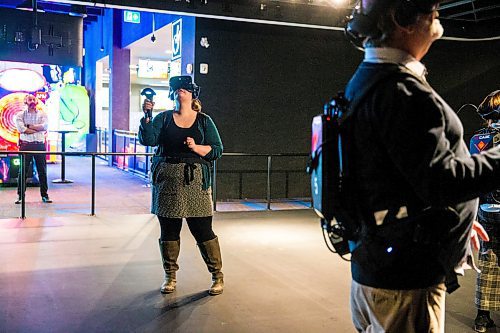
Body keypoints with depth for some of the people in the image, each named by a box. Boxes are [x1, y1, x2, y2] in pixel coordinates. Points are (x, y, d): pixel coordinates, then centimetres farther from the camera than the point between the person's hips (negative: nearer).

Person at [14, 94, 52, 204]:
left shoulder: (42, 114, 10)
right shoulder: (20, 115, 6)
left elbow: (45, 126, -8)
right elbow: (21, 129, -10)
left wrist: (29, 126, -8)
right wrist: (38, 129, -7)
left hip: (40, 145, 1)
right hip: (26, 145, -1)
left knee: (42, 170, 4)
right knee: (23, 171, 0)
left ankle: (44, 195, 10)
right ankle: (20, 195, 7)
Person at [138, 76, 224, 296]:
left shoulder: (204, 121, 8)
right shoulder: (164, 118, 10)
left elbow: (217, 150, 3)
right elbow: (147, 139, -5)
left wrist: (197, 148, -12)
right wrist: (146, 116, -17)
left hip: (195, 181, -2)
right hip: (167, 181, 2)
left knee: (202, 230, -2)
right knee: (168, 230, 7)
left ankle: (217, 276, 12)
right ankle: (170, 276, 23)